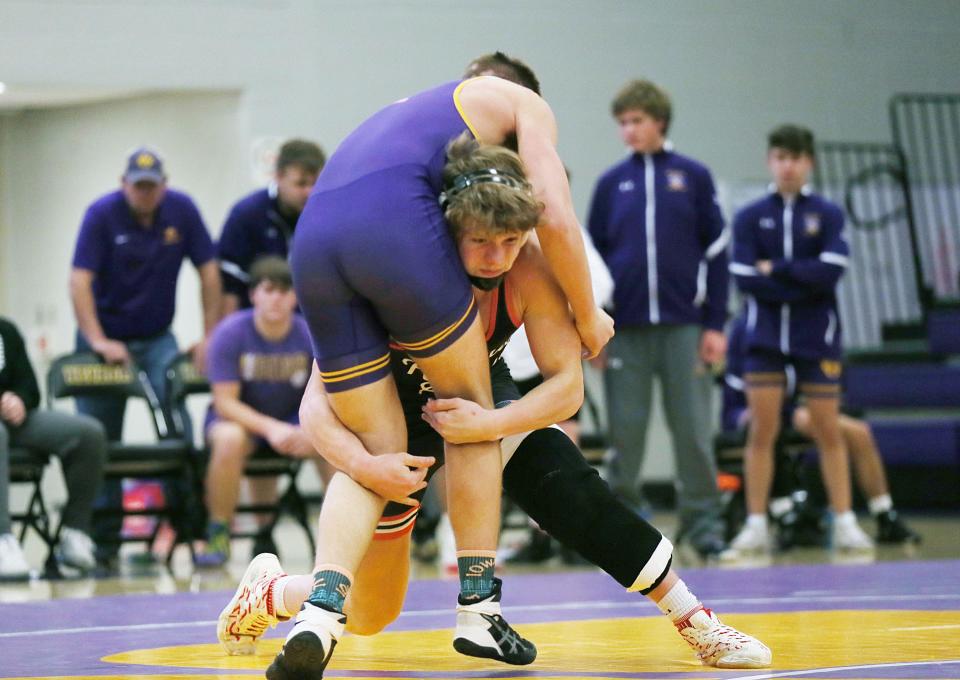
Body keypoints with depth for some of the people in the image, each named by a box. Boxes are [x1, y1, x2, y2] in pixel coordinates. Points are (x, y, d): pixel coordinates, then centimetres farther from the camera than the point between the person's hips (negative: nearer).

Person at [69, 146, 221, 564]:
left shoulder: (182, 211, -6)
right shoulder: (102, 214, -13)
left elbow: (208, 273, -1)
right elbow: (80, 281, -18)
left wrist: (210, 337, -6)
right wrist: (98, 342, -26)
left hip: (156, 338, 1)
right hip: (106, 339, -1)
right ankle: (104, 540, 10)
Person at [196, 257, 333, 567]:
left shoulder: (310, 335, -10)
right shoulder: (230, 333, -16)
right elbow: (225, 402, -17)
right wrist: (270, 428, -31)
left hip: (294, 420, 2)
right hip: (241, 418, -2)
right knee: (229, 438, -38)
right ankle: (218, 536, -21)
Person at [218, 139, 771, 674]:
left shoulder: (529, 270, -28)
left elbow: (567, 384, -24)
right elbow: (319, 401, -33)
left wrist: (488, 424, -42)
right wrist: (364, 463, -52)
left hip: (486, 403, 2)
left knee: (567, 484, -28)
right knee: (370, 616, 6)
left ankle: (696, 622, -20)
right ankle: (264, 591, 36)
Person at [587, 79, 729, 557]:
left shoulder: (693, 177, 5)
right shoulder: (611, 183, 9)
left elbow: (715, 251, 5)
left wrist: (715, 324, 0)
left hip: (683, 325, -1)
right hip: (625, 330, 1)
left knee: (692, 428, -2)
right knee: (625, 432, 2)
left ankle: (703, 523, 5)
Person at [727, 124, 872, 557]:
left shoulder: (827, 215, 3)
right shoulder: (750, 218, 4)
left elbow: (830, 272, -11)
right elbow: (745, 280, -7)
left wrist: (777, 270, -10)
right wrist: (803, 283, -11)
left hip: (817, 338, 0)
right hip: (765, 338, 0)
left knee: (828, 431, 2)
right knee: (762, 431, -2)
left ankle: (845, 524, 5)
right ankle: (756, 526, 3)